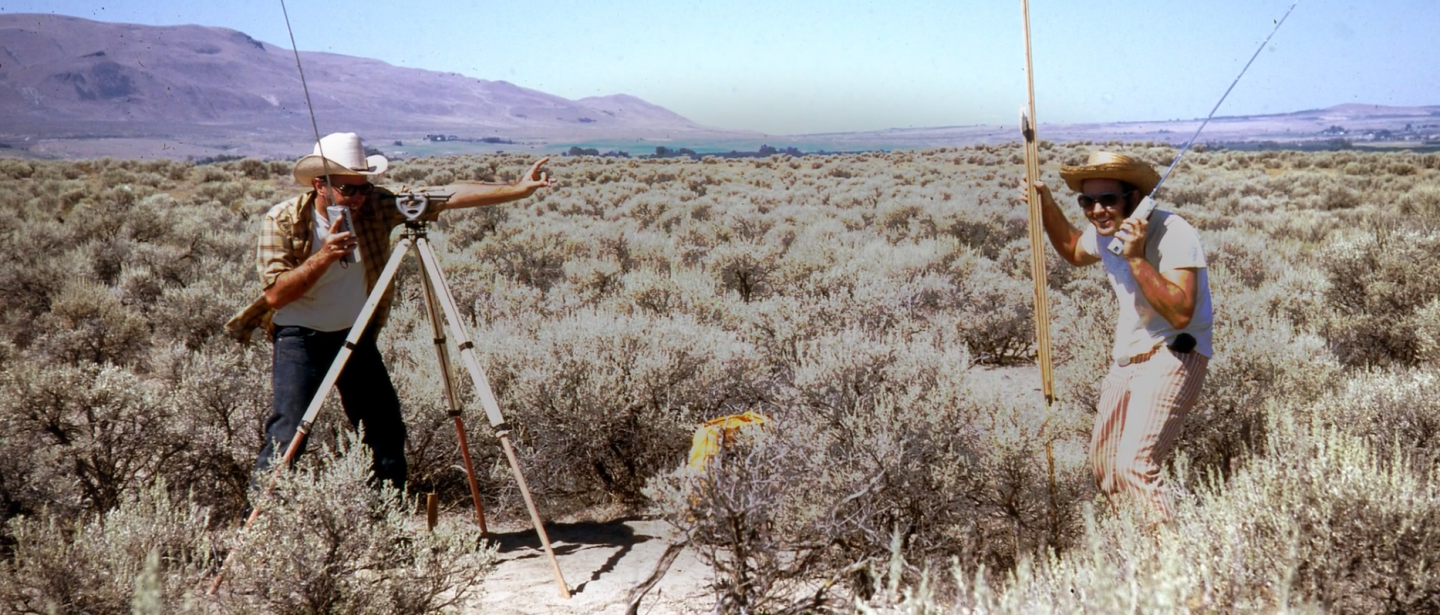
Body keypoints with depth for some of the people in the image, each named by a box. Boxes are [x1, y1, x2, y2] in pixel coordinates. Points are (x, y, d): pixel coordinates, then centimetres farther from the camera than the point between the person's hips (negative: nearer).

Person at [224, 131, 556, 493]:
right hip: (300, 337, -4)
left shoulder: (376, 206, -9)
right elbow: (275, 294, -22)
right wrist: (324, 256, -33)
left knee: (386, 429, 6)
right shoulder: (283, 220, -16)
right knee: (287, 433, -14)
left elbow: (448, 195, -14)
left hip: (357, 334, 4)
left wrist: (517, 189, -21)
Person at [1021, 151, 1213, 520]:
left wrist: (1136, 258, -36)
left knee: (1133, 465, -25)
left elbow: (1180, 314, -32)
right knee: (1103, 469, 14)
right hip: (1126, 359, 9)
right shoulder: (1104, 233, 3)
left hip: (1172, 355, -9)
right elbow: (1074, 252, 28)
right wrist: (1047, 208, 11)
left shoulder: (1172, 234, -22)